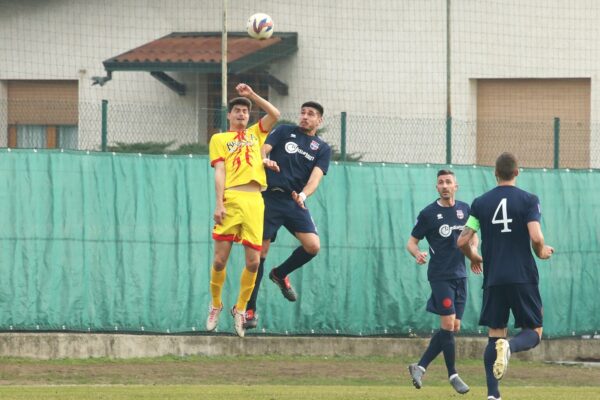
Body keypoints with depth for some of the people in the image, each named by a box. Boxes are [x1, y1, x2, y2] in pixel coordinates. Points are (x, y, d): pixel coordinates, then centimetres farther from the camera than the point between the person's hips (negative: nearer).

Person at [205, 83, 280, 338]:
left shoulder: (255, 134, 25)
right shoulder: (219, 139, 14)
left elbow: (275, 114, 15)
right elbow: (219, 171, 3)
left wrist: (252, 95, 10)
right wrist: (219, 204, -8)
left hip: (254, 202, 3)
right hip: (231, 200, -3)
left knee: (253, 262, -4)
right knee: (220, 259, -4)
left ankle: (240, 309, 12)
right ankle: (215, 305, 16)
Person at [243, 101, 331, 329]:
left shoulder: (322, 149, 11)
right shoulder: (285, 131, 9)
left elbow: (316, 176, -3)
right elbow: (263, 150, -4)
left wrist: (303, 195, -24)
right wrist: (265, 160, -29)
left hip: (295, 202, 2)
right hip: (270, 197, -2)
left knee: (313, 245, -15)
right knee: (261, 252, -5)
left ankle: (280, 274, 15)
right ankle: (249, 309, 4)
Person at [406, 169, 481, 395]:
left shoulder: (464, 209, 8)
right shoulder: (428, 213, -4)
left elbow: (472, 235, 24)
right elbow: (411, 242, 1)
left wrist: (474, 256, 6)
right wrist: (417, 254, -21)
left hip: (460, 275, 5)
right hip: (440, 275, -5)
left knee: (453, 328, 4)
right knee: (448, 323, -12)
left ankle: (420, 367, 13)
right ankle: (452, 375, -2)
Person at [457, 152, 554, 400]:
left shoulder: (481, 203, 5)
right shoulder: (528, 200, -4)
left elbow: (463, 241, 3)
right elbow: (536, 237, -14)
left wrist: (474, 257, 25)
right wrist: (542, 253, 8)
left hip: (493, 279, 3)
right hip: (523, 276, -3)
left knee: (495, 334, 10)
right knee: (533, 332, 7)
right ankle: (510, 347, -28)